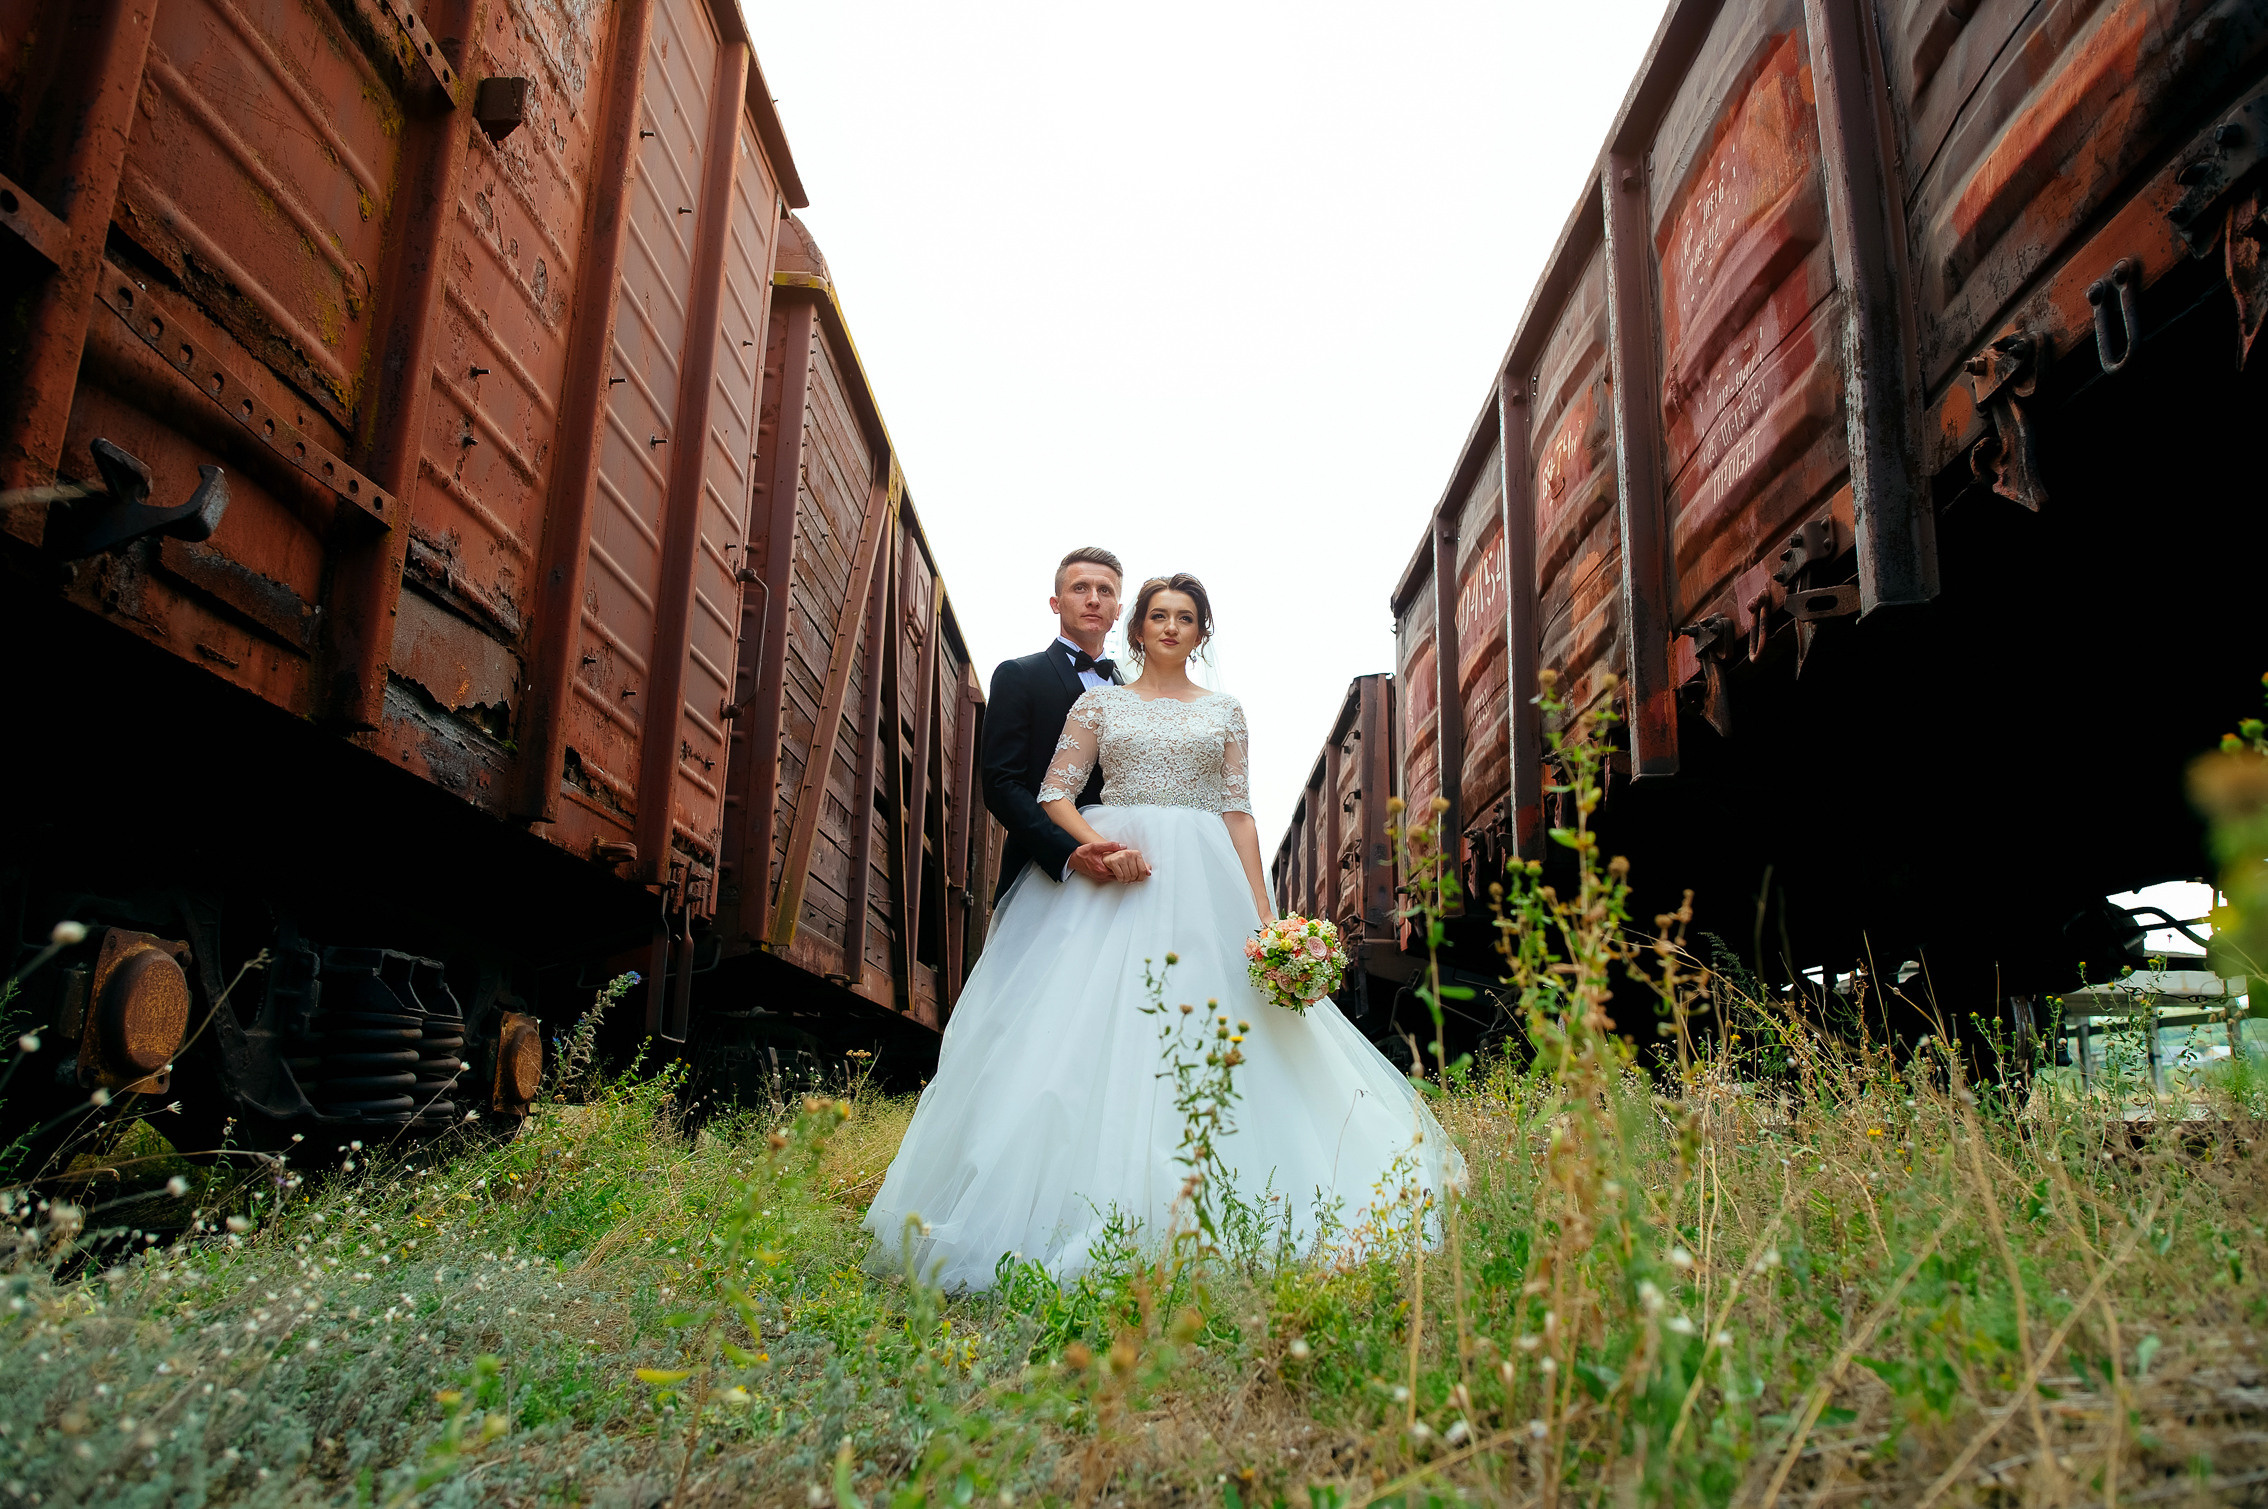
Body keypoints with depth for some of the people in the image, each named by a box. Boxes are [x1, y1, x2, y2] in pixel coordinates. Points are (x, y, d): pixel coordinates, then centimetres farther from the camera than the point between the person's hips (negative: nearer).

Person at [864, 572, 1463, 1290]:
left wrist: (1262, 912, 0)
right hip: (1110, 878, -1)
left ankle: (1192, 1216, 6)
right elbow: (1055, 792, 3)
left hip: (1202, 883, 1)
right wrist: (1098, 845, -16)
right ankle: (1099, 1211, -1)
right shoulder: (1100, 702, 10)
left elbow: (1238, 812, 8)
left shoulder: (1225, 711, 14)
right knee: (1100, 1024, -7)